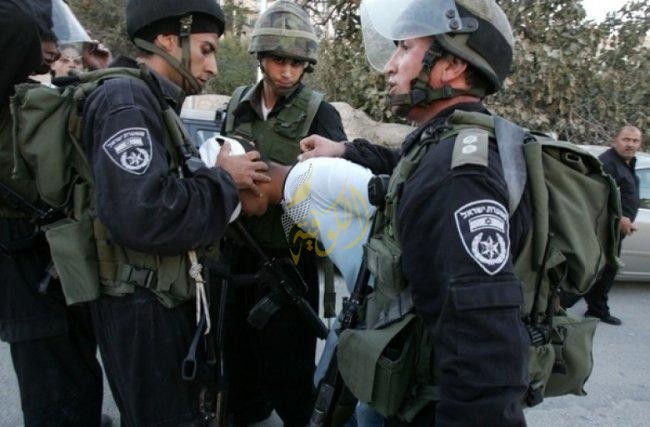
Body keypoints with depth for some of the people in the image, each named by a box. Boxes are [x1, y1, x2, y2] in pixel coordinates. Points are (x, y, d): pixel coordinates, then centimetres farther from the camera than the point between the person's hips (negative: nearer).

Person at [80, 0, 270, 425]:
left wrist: (231, 182, -2)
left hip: (168, 298, 10)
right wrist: (224, 179, -19)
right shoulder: (126, 100, -19)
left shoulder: (155, 102, 12)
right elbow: (142, 216, -32)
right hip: (141, 307, -10)